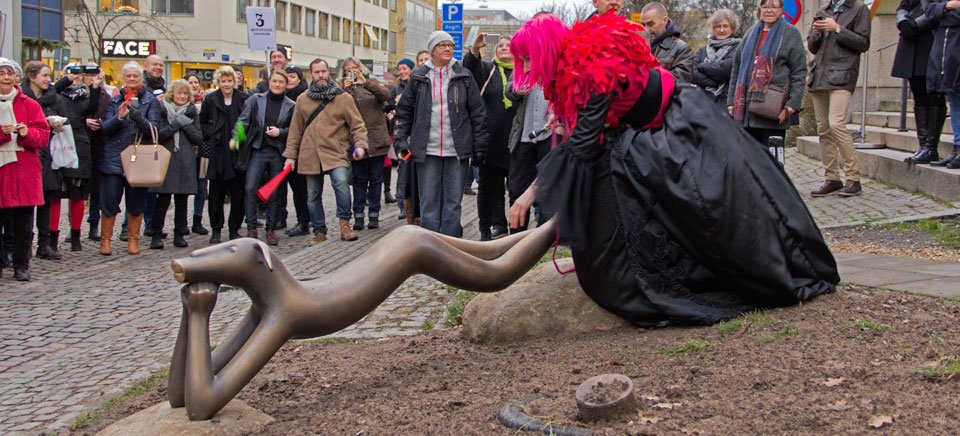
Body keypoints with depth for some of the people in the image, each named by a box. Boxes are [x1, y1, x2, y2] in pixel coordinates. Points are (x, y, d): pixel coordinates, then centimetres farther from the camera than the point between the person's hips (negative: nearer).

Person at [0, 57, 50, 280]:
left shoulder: (29, 105, 11)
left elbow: (43, 135, 6)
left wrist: (27, 134, -13)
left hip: (24, 169, 1)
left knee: (24, 221, 2)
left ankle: (21, 265, 10)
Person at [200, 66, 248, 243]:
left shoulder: (244, 99, 4)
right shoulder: (210, 99, 7)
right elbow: (202, 122, 16)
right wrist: (210, 135, 1)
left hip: (238, 153, 0)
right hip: (218, 154, 0)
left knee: (238, 194, 2)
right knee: (216, 194, 2)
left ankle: (234, 229, 13)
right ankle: (216, 230, 12)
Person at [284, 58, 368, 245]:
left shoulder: (343, 98, 3)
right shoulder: (302, 100, 10)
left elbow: (357, 125, 2)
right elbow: (295, 130, 15)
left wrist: (360, 145, -13)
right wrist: (290, 155, 12)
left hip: (336, 153, -3)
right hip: (310, 155, 3)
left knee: (341, 182, -28)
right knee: (313, 196, 8)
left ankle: (344, 223, -15)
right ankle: (319, 232, 22)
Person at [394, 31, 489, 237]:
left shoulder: (463, 76, 6)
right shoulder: (419, 77, 7)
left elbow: (478, 112, 6)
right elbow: (404, 110, 12)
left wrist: (480, 146, 2)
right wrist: (400, 141, 3)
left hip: (456, 150, 0)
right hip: (427, 150, 0)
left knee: (453, 200, 3)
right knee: (429, 201, 2)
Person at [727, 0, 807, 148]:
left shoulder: (791, 33, 5)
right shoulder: (751, 33, 19)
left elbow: (799, 72, 0)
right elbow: (737, 68, 21)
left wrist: (792, 104, -11)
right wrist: (731, 101, 14)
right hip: (747, 105, 5)